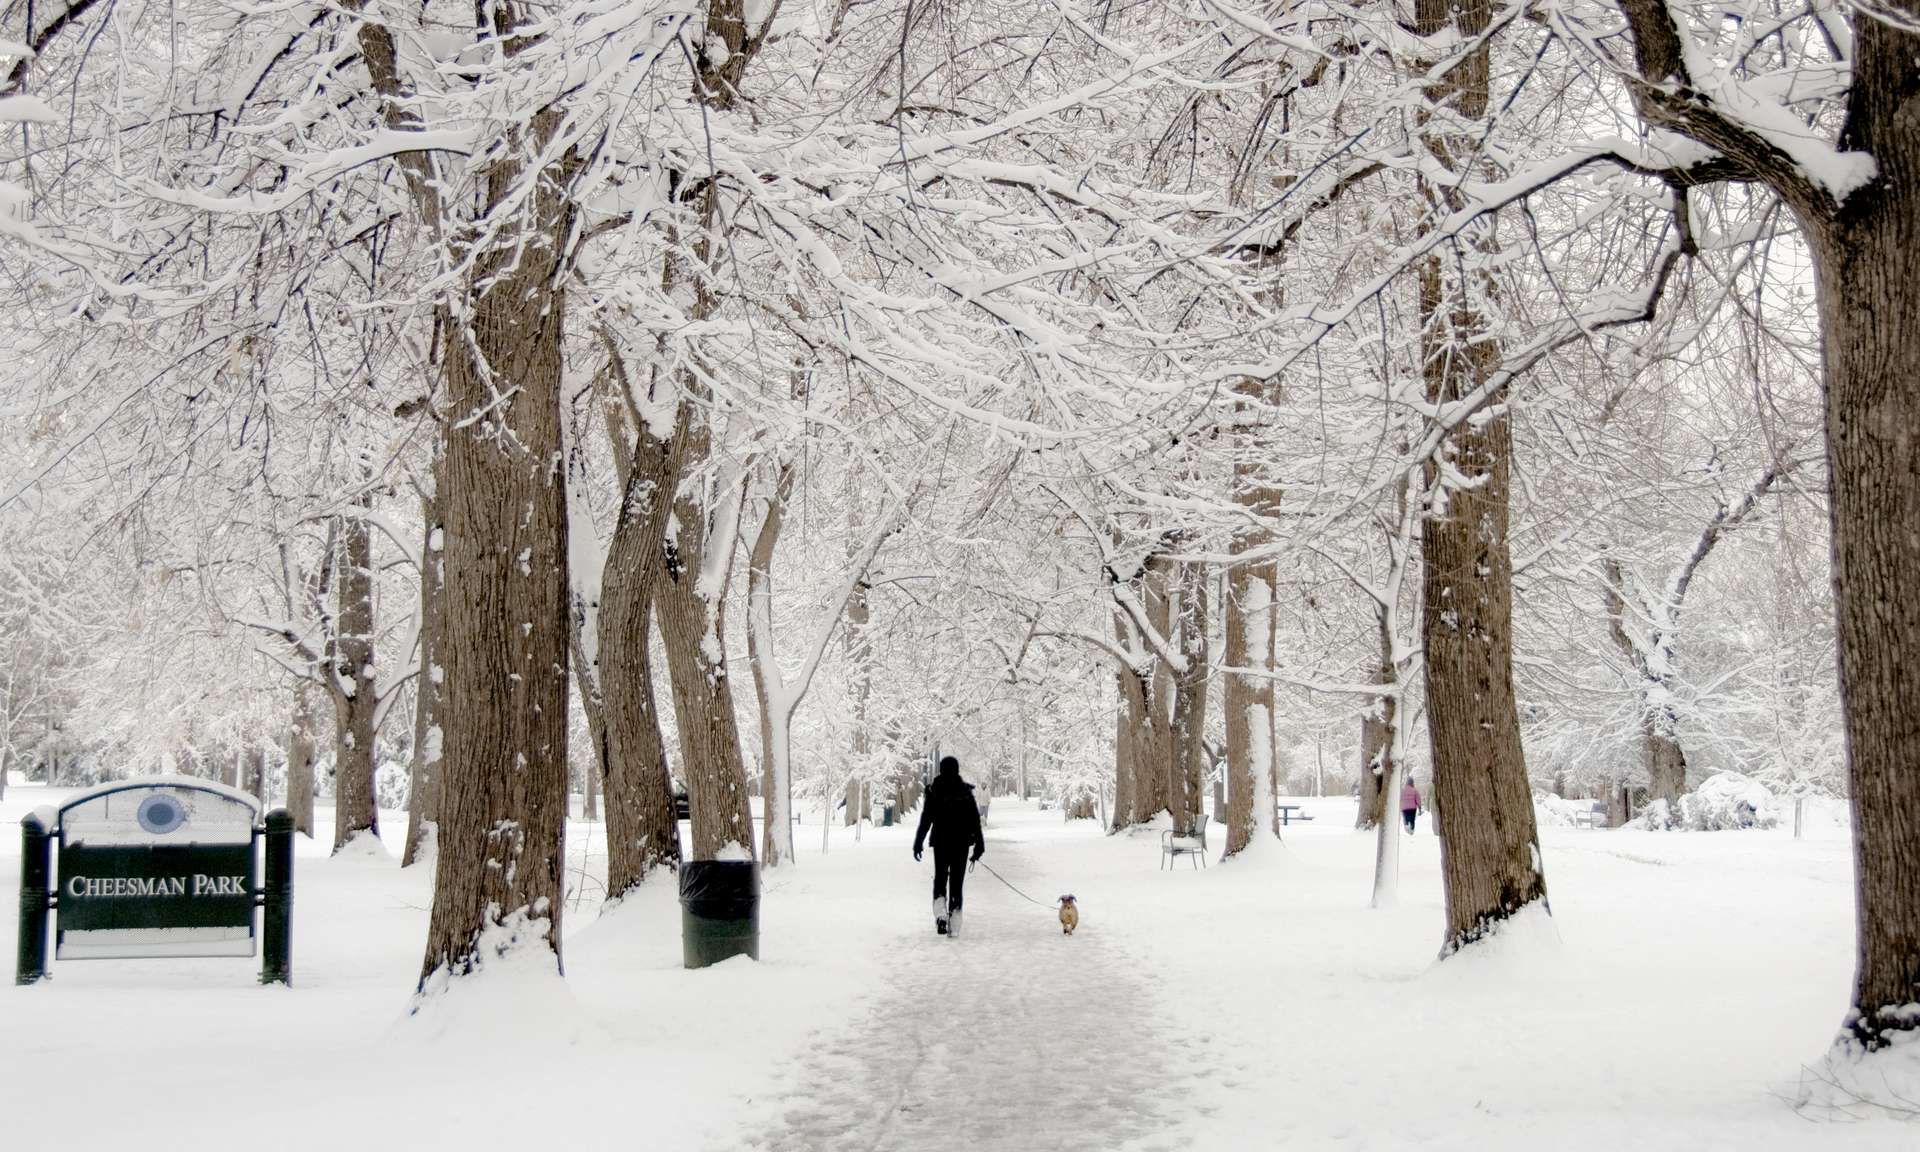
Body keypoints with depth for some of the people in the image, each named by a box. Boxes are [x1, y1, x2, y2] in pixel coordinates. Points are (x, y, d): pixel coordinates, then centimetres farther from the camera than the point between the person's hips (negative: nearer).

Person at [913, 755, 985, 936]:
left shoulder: (933, 791, -4)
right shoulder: (965, 791, -1)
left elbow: (926, 819, -4)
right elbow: (975, 819, 0)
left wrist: (918, 843, 2)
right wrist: (979, 844, 5)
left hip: (940, 842, -1)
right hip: (961, 842, 1)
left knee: (940, 878, 11)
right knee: (957, 881, 7)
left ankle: (940, 914, -15)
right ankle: (954, 924, 4)